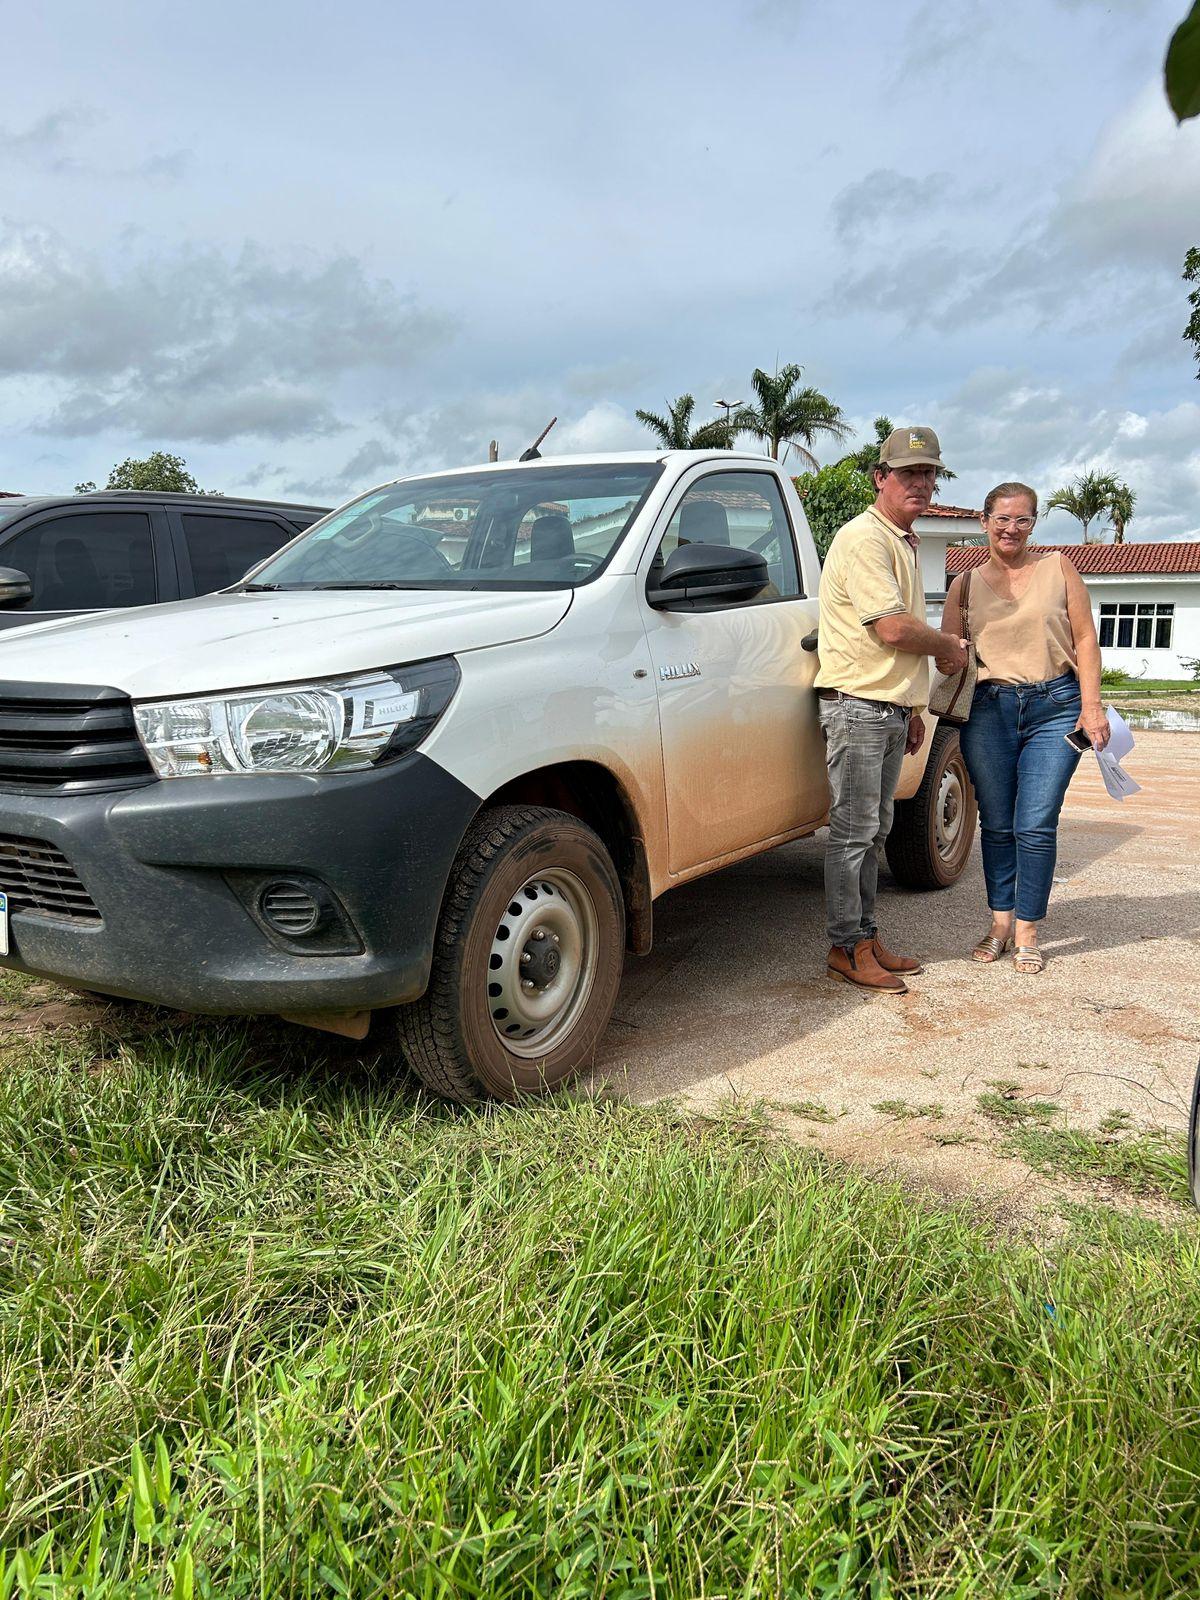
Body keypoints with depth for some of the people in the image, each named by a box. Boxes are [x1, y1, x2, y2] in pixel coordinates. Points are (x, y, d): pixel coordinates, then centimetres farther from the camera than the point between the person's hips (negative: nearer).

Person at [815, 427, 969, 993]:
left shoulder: (904, 543, 20)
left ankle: (866, 936, 22)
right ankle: (847, 948, 3)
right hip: (857, 706, -10)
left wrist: (913, 709, 22)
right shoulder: (864, 538, -13)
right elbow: (893, 629, -22)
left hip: (890, 710, 10)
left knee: (873, 831, 13)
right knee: (853, 831, -5)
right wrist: (949, 646, -4)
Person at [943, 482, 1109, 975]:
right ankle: (999, 921, 20)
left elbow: (1085, 640, 4)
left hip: (1055, 707, -1)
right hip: (988, 709, 2)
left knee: (1036, 825, -5)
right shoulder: (965, 584, 10)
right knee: (997, 824, 6)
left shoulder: (1057, 568, 7)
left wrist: (1091, 706, -5)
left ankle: (1027, 930, 7)